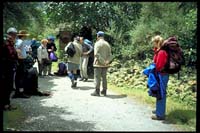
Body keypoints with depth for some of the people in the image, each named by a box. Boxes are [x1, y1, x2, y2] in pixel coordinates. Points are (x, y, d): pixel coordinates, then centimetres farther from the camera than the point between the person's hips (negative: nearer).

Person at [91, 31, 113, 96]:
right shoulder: (107, 44, 11)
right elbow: (110, 55, 5)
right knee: (104, 77, 12)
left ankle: (97, 91, -3)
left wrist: (103, 61, -17)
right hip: (105, 65, 6)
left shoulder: (97, 43, -9)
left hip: (98, 64, -6)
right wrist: (107, 61, -8)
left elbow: (96, 54, -20)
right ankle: (104, 91, 15)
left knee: (97, 77, -2)